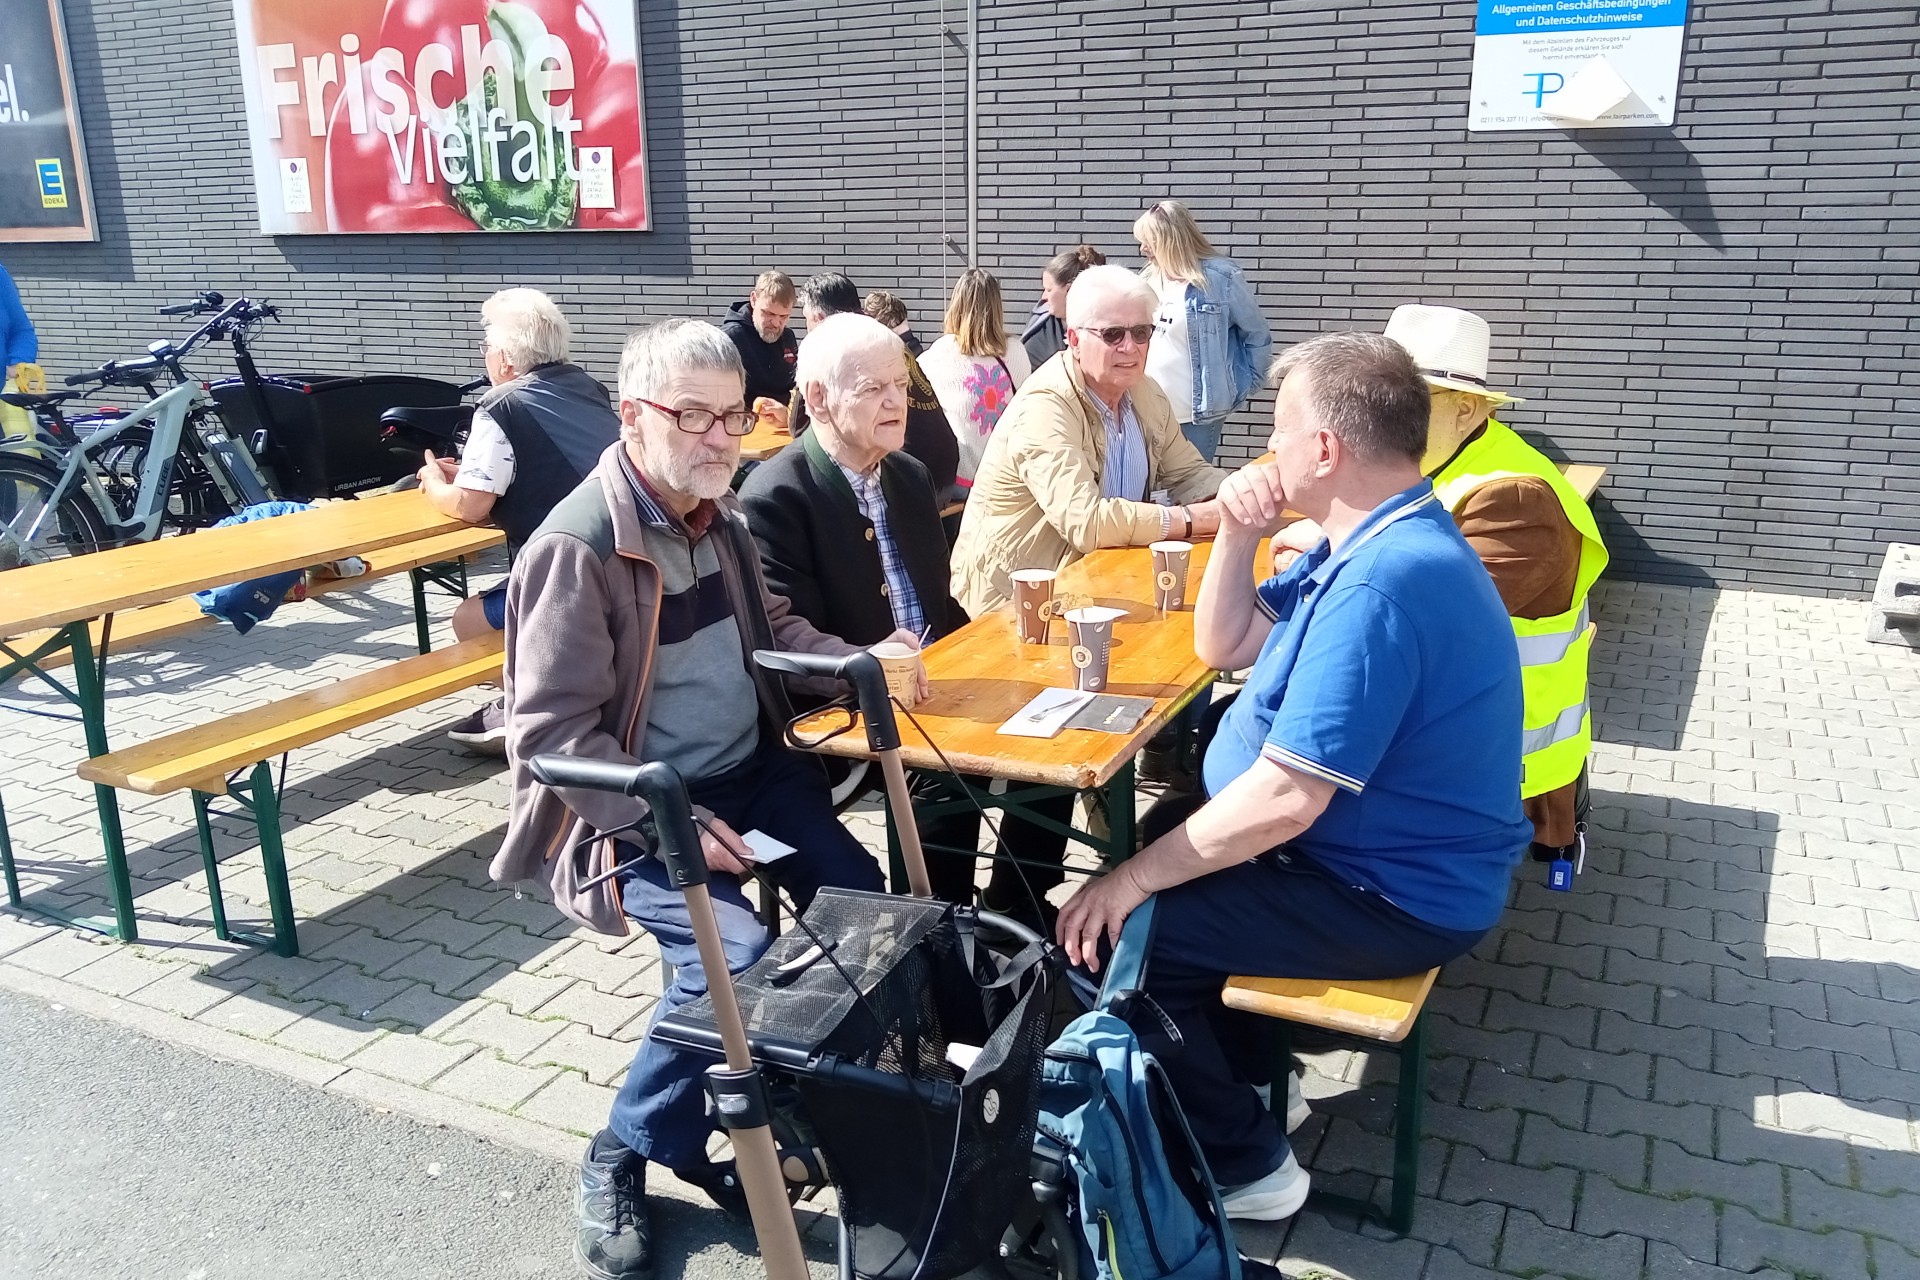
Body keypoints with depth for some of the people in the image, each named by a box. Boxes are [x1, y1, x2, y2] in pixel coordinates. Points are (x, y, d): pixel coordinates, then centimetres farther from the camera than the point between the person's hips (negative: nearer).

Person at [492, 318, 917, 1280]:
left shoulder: (717, 514, 4)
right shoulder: (577, 548, -21)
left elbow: (767, 628, 17)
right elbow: (550, 734, -21)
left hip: (747, 769, 8)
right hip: (631, 806, -8)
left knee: (865, 907, -3)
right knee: (734, 953, -25)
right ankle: (624, 1159, -1)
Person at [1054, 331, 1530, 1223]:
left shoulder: (1380, 588, -30)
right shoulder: (1375, 541, 5)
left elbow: (1283, 801, -32)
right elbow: (1223, 646, 11)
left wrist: (1135, 881, -20)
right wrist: (1238, 538, -6)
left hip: (1390, 900, -11)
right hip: (1378, 845, 11)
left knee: (1114, 934, -12)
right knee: (1154, 830, 22)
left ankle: (1240, 1165, 8)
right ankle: (1233, 1067, 30)